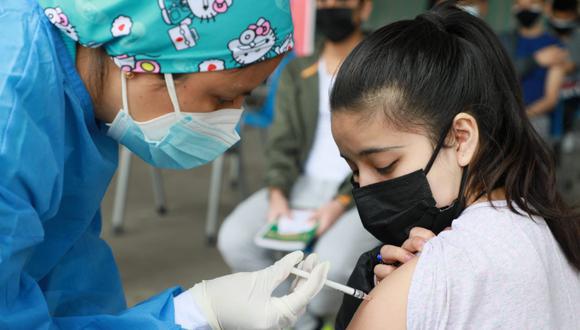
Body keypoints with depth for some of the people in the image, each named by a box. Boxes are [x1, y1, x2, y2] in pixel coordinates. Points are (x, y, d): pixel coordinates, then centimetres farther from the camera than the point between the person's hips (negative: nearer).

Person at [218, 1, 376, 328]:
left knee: (332, 262, -32)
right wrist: (278, 195, -12)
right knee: (234, 239, -20)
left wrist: (341, 204, -19)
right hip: (303, 185, 4)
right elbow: (282, 144, 8)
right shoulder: (297, 73, 12)